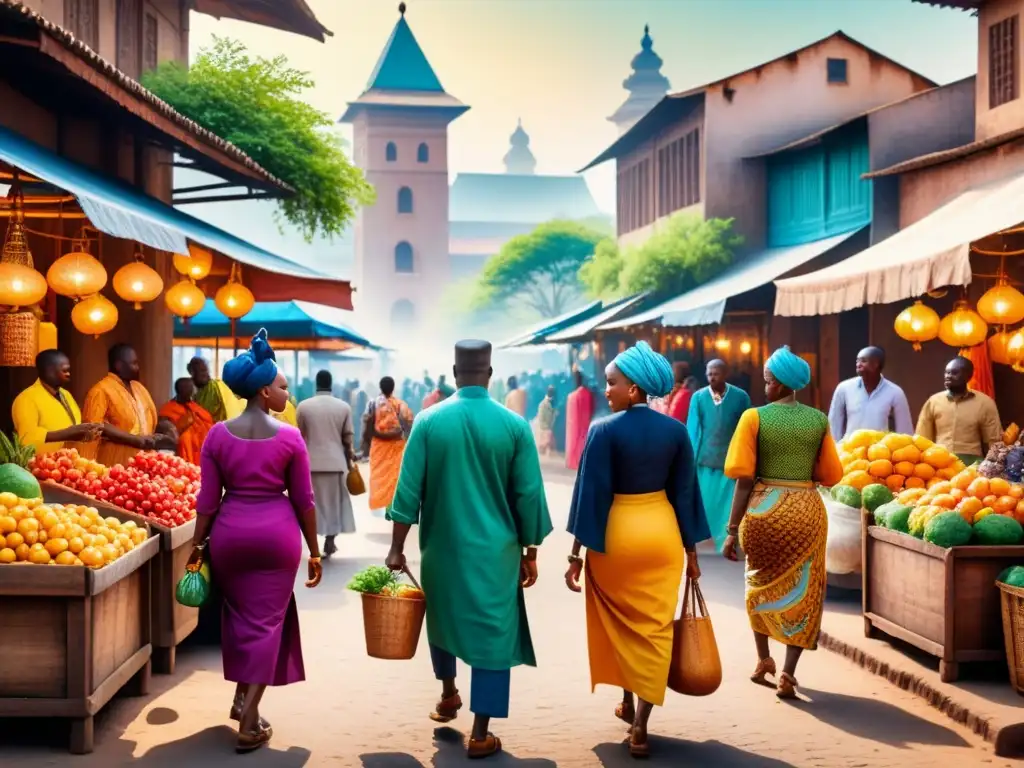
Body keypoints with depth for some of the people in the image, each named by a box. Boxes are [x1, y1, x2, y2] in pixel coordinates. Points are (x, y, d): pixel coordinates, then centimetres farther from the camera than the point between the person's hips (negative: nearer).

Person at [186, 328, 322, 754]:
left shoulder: (218, 434, -2)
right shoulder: (290, 437, -8)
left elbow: (208, 498, -1)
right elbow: (304, 501, -3)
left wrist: (197, 544, 10)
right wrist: (314, 551, 6)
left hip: (230, 532, 2)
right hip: (278, 533, -2)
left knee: (238, 614, 22)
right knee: (266, 621, 5)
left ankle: (242, 695, 32)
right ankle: (250, 722, 4)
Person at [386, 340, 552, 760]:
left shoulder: (428, 420, -7)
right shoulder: (514, 425, -8)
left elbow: (408, 490, -6)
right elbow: (529, 497, -4)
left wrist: (397, 548, 0)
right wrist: (530, 553, 6)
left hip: (442, 546, 2)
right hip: (495, 551, -2)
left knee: (442, 616, 25)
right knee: (492, 633, 4)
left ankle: (448, 696, 42)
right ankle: (480, 735, 4)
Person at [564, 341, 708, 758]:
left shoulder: (604, 430, -14)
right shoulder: (676, 430, -3)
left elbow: (591, 493, -14)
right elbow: (684, 492, 1)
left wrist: (577, 553, -8)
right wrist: (691, 550, 9)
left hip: (616, 534, -2)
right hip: (662, 532, 3)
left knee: (619, 623, 19)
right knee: (654, 627, 7)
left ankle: (628, 702, 33)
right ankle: (640, 724, 3)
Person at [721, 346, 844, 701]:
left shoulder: (755, 417, -8)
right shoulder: (818, 420, 0)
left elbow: (745, 479, -10)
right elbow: (829, 475, 3)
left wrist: (732, 530, -7)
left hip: (764, 509, -1)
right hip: (806, 510, 1)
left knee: (762, 584, 22)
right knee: (802, 592, 11)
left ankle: (763, 660, 33)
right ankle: (788, 673, 3)